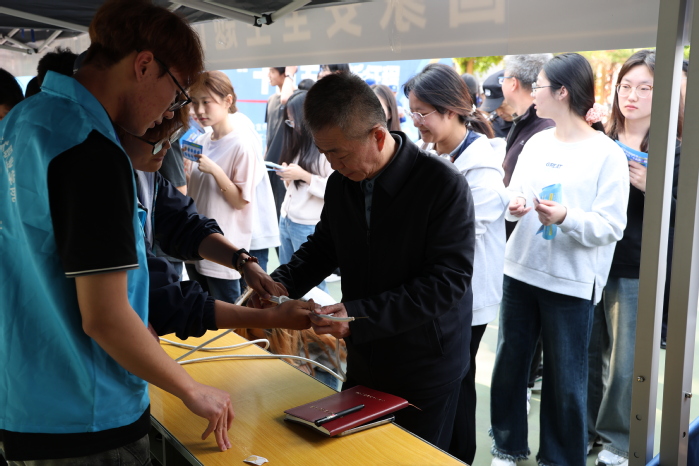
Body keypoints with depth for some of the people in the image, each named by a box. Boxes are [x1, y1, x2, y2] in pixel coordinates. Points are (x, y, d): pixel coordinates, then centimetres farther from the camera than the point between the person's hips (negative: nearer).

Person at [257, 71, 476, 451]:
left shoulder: (444, 185, -20)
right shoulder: (341, 183, -2)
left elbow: (448, 280, -23)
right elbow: (324, 246, 13)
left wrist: (360, 315, -28)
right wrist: (281, 283, -6)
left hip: (426, 373, -5)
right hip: (364, 363, 5)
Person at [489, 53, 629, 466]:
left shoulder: (608, 154, -9)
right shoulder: (536, 144, 8)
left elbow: (611, 226, -12)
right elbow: (515, 195, 10)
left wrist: (566, 218, -27)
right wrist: (515, 205, -12)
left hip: (572, 282, -5)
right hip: (522, 269, 5)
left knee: (565, 378, 7)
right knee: (509, 363, 14)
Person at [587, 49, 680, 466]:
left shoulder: (671, 151, -4)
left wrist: (650, 187, -21)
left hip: (636, 273, -3)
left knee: (625, 364, 5)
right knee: (588, 354, 12)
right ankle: (584, 429, 30)